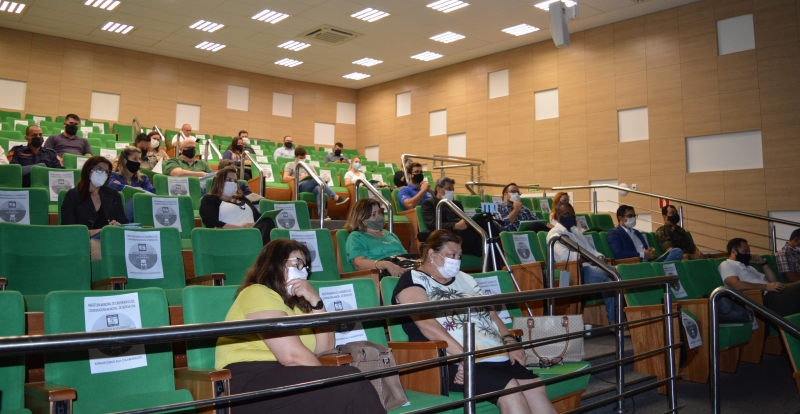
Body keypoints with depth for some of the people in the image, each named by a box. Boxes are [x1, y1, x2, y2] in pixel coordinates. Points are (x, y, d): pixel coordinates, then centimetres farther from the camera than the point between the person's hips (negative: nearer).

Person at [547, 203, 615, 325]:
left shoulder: (576, 230, 28)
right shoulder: (555, 234, -1)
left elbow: (589, 248, 25)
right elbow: (565, 255, -17)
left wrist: (599, 256, 1)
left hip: (586, 267, 8)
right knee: (609, 276, -28)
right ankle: (613, 320, -22)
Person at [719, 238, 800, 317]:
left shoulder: (749, 267, 33)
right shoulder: (726, 265, 6)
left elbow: (773, 281, 27)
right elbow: (736, 285, -13)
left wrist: (763, 263, 18)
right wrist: (766, 287, -16)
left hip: (774, 295, 9)